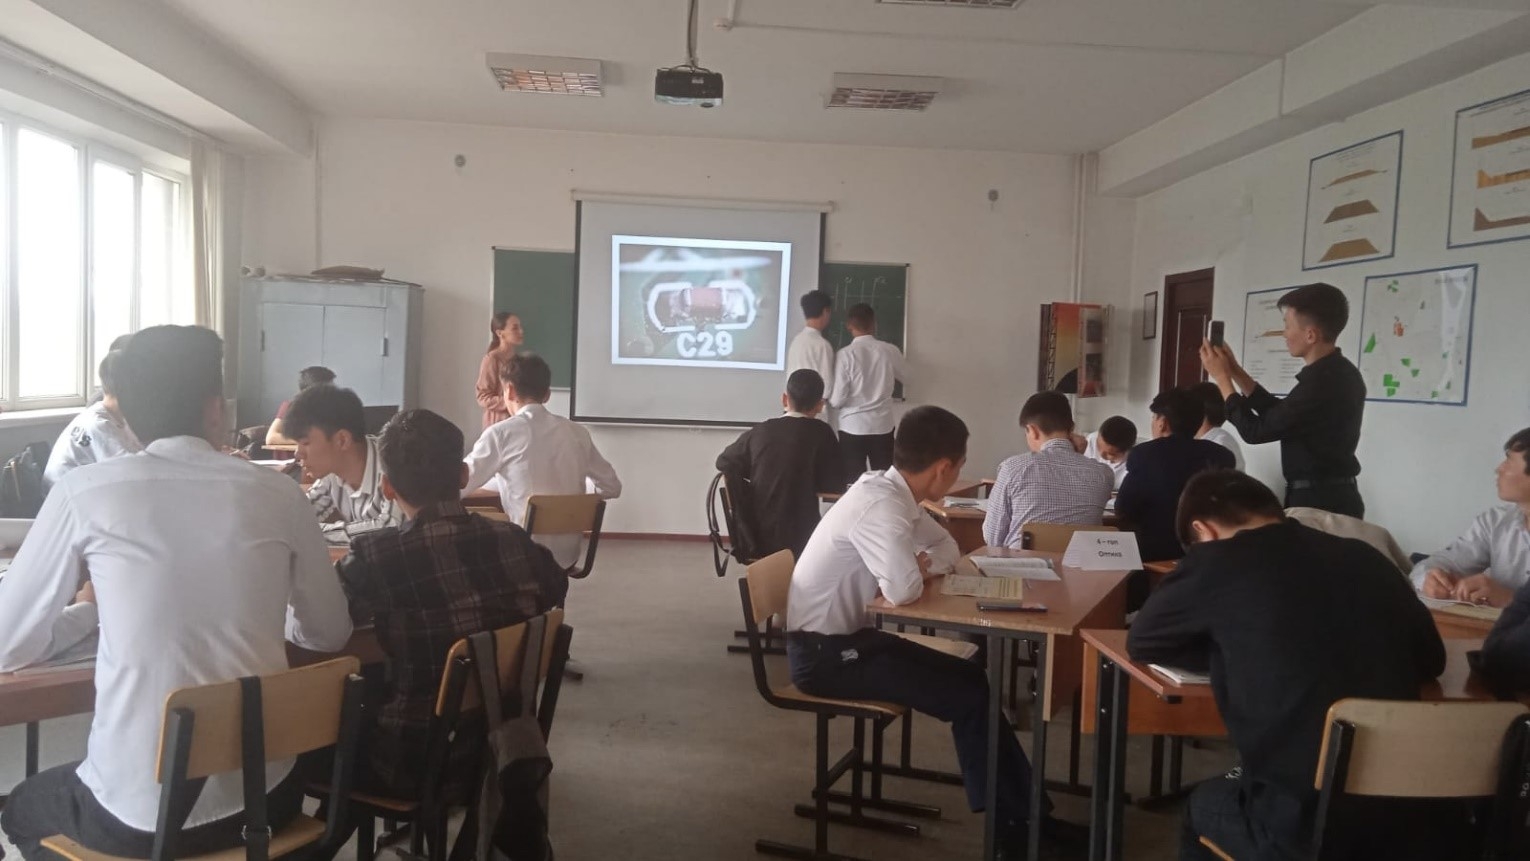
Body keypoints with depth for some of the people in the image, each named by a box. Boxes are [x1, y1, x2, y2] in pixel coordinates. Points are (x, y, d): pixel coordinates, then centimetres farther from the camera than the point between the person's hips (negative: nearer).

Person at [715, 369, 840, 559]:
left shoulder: (758, 432, 2)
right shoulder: (821, 434, -7)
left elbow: (724, 463, 16)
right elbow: (835, 486, -3)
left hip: (757, 540, 5)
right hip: (799, 542, -4)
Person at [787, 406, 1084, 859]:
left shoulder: (893, 492, 2)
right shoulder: (880, 505, -25)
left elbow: (947, 547, 16)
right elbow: (903, 589, -38)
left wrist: (922, 565, -8)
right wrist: (918, 571, -14)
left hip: (849, 636, 9)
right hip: (823, 653, -9)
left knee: (972, 678, 7)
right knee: (969, 698, -8)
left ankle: (1025, 808, 14)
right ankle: (1015, 824, 8)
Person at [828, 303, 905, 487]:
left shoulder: (845, 354, -10)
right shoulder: (890, 351, -2)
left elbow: (837, 400, -11)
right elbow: (905, 377, 18)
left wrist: (829, 399, 12)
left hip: (852, 427, -2)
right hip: (883, 426, 2)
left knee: (853, 483, 4)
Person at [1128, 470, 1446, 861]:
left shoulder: (1219, 560, -7)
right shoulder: (1366, 558, 7)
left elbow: (1141, 640, 7)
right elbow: (1430, 660, 20)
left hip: (1307, 829, -5)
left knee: (1204, 804, 27)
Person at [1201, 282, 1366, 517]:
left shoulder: (1322, 382, -23)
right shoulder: (1336, 373, 8)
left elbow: (1254, 431, -16)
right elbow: (1278, 412, 18)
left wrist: (1221, 377, -5)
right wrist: (1234, 371, 13)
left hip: (1320, 502, -9)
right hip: (1331, 497, 9)